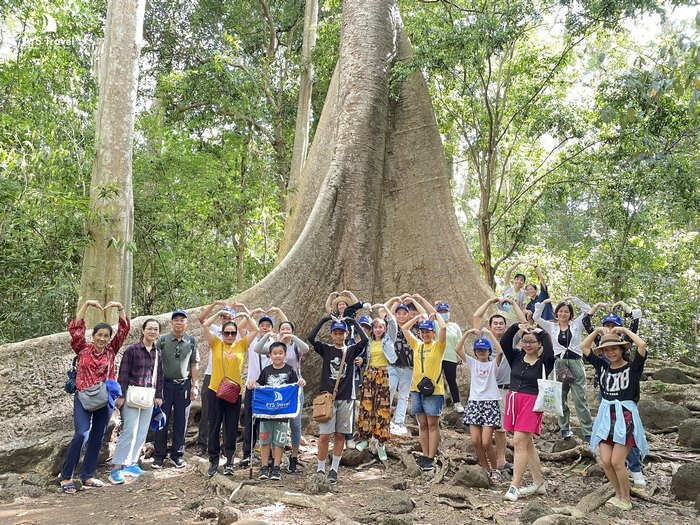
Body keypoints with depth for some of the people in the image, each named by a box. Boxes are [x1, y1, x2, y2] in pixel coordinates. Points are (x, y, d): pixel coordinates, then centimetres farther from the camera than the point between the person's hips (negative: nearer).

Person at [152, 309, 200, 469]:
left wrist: (194, 385, 4)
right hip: (165, 383, -1)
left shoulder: (191, 341, 3)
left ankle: (177, 455, 17)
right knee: (162, 420, 3)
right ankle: (159, 456, 13)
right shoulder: (163, 340, -1)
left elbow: (193, 365, 7)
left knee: (181, 421, 6)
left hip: (184, 385, 1)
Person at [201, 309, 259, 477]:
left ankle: (229, 462, 14)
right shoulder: (216, 344, 3)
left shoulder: (241, 345, 6)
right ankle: (213, 461, 18)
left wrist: (246, 315, 0)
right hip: (215, 391, -1)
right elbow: (205, 326, -5)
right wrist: (219, 313, -4)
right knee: (214, 427, 8)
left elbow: (255, 330, 5)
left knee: (231, 429, 6)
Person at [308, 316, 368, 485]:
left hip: (345, 399, 2)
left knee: (340, 435, 7)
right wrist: (323, 320, -9)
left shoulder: (351, 350, 6)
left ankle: (334, 470, 18)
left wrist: (354, 322, -5)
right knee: (324, 435, -5)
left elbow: (365, 340, -12)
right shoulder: (326, 349, 4)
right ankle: (320, 469, 7)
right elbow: (311, 338, -12)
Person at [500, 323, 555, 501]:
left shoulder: (543, 362, -4)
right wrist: (516, 327, -12)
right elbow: (504, 343, -4)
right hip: (513, 400, 6)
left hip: (531, 403, -6)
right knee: (527, 443, 14)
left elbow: (550, 354, -25)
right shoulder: (516, 357, 7)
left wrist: (543, 334, -13)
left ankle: (514, 486, -8)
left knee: (519, 442, -12)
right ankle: (539, 482, 26)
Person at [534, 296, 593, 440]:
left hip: (575, 363, -1)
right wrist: (543, 303, -6)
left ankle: (588, 431, 1)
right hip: (559, 363, 2)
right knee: (561, 398, 8)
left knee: (580, 398, -2)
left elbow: (588, 310, -2)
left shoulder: (576, 324, 6)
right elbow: (536, 318, 2)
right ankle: (565, 428, 19)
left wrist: (573, 299, -5)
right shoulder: (551, 327, 9)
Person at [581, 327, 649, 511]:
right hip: (606, 416, 5)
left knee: (617, 462, -5)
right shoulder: (602, 366, 6)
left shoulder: (632, 367, -6)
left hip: (625, 416, -5)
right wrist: (598, 330, 4)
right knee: (606, 461, 2)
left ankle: (626, 499, 15)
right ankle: (618, 494, 24)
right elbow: (584, 347, 8)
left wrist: (624, 330, -10)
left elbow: (642, 345, -21)